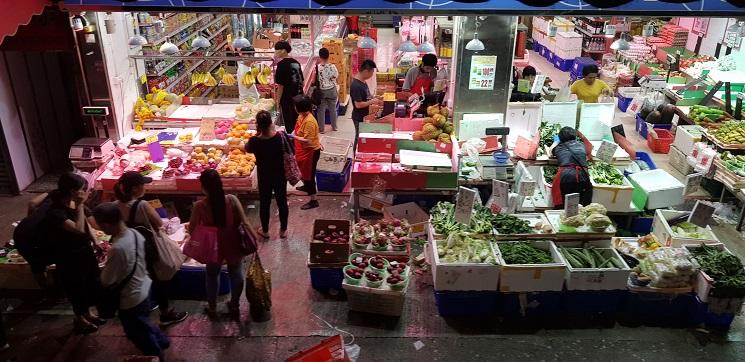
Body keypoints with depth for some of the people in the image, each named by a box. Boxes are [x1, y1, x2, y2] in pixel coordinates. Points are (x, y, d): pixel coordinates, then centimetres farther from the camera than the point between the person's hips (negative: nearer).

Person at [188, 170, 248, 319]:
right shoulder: (232, 200, -18)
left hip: (213, 248, 0)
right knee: (236, 275, 23)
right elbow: (243, 223, -15)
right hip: (233, 246, 1)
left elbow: (192, 229, -10)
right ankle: (235, 306, 39)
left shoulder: (200, 206, -20)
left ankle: (212, 308, 41)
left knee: (212, 276, 24)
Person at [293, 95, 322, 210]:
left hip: (310, 152, -10)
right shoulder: (302, 116, -1)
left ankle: (313, 201, 12)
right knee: (303, 171, 29)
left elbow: (308, 140, -30)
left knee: (309, 174, 1)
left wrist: (293, 137, -26)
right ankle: (306, 186, 56)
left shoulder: (309, 121, -29)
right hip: (303, 150, 10)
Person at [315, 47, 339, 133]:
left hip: (321, 91, -2)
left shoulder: (317, 67, -15)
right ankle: (334, 127, 26)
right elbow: (336, 77, 0)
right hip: (332, 90, 2)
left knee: (321, 110, 7)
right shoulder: (332, 66, -11)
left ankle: (321, 128, 12)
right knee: (332, 108, 15)